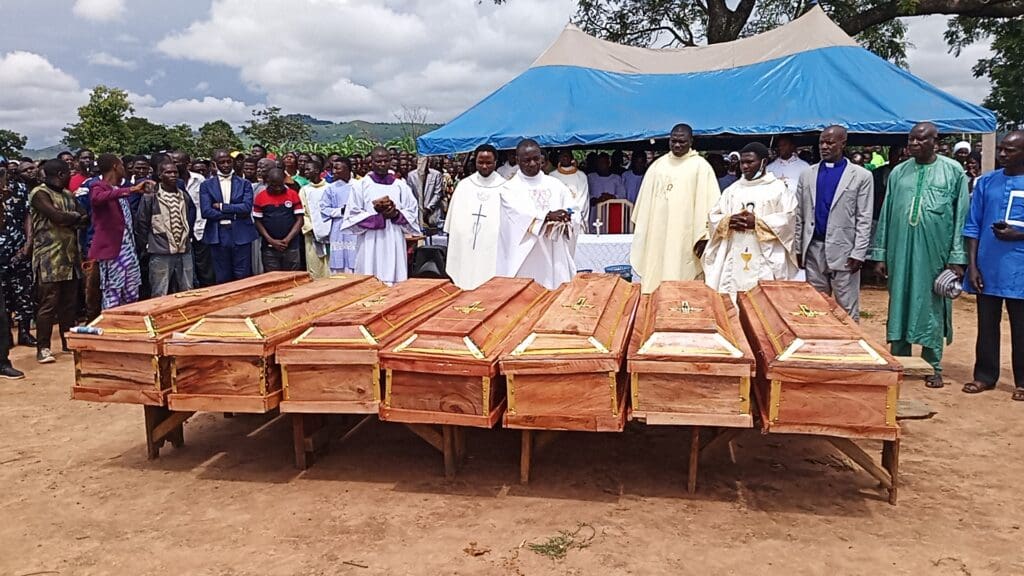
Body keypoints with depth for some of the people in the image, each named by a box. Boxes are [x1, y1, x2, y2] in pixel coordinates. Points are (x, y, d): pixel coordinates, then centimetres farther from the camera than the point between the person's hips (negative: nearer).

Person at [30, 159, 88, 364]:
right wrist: (76, 216, 0)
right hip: (49, 260, -7)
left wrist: (69, 219, -9)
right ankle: (42, 348, 0)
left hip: (70, 257, 7)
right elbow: (57, 216, -19)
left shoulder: (68, 195, 18)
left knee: (69, 303, 11)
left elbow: (85, 217, 10)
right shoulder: (39, 193, -7)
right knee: (48, 304, -6)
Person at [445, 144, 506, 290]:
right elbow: (453, 218, 11)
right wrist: (452, 245, 9)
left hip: (491, 250, -3)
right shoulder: (463, 185, 7)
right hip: (464, 249, 3)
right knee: (464, 285, 3)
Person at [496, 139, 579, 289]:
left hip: (555, 259, 3)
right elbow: (521, 216, -13)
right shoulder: (509, 188, 4)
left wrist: (564, 221, -16)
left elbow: (576, 216, 5)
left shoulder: (556, 185, 13)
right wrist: (548, 216, -24)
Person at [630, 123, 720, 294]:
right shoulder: (658, 165, 12)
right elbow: (645, 200, 15)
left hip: (684, 238, -4)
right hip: (656, 236, 4)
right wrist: (639, 227, 14)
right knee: (654, 278, 4)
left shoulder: (700, 166, -2)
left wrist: (704, 237, -14)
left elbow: (709, 203, -8)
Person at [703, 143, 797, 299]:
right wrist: (729, 221, -10)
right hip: (734, 259, 4)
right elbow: (713, 217, 11)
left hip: (766, 260, -4)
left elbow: (788, 219, -8)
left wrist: (757, 222, -15)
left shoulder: (778, 188, 3)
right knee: (731, 296, 0)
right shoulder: (732, 189, 15)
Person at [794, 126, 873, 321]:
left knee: (847, 311, 2)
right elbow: (799, 216, 11)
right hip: (813, 249, 4)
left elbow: (864, 220, -3)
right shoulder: (807, 175, 10)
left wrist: (858, 253, -9)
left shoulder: (861, 176, 0)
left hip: (843, 252, -3)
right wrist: (798, 249, 6)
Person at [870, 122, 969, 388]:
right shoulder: (898, 172, 7)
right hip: (901, 250, 3)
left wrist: (957, 258, -7)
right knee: (899, 304, 8)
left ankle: (933, 368, 16)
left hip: (935, 252, -2)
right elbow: (886, 214, 9)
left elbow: (961, 215, -2)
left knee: (932, 306, 5)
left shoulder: (953, 171, 0)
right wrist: (880, 254, 6)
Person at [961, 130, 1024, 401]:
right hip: (987, 268, 2)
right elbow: (972, 227, 6)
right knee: (986, 325, 11)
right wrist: (972, 265, 0)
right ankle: (984, 375, 23)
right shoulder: (986, 182, 6)